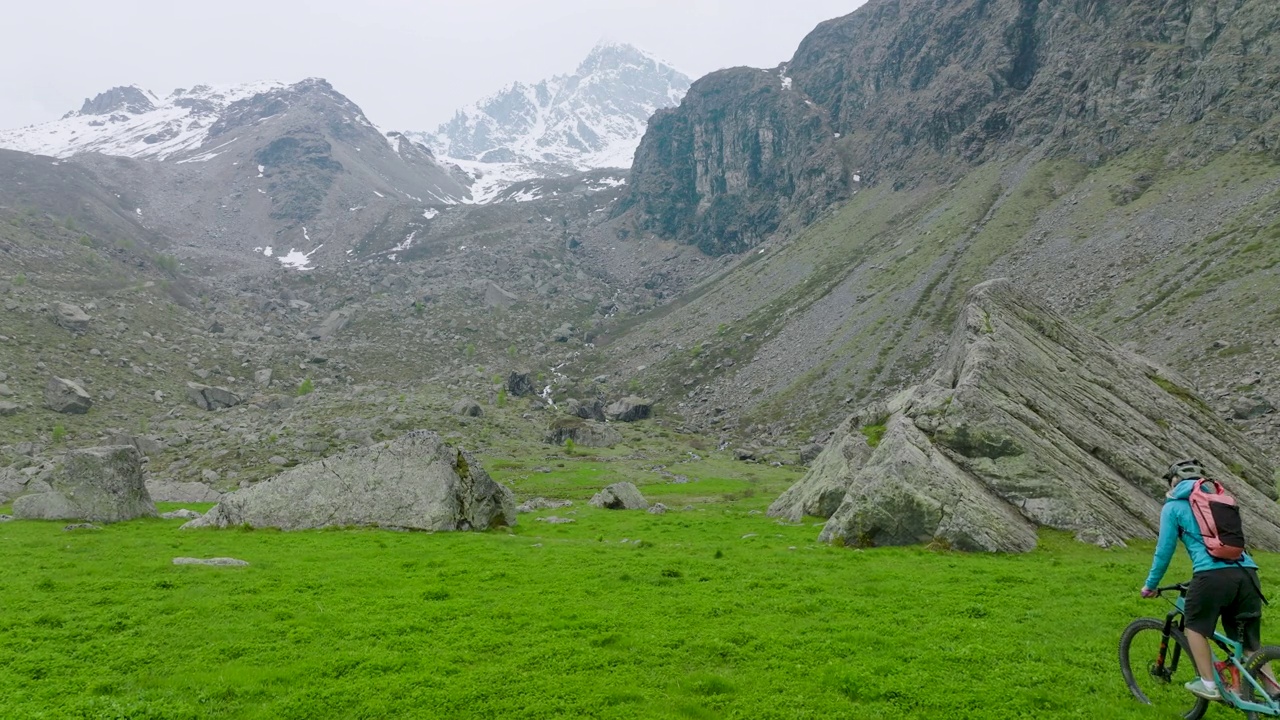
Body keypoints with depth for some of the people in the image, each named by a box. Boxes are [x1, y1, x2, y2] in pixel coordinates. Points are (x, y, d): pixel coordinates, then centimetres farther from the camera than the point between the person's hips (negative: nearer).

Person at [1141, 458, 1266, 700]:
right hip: (1247, 571, 5)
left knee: (1194, 626, 16)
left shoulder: (1173, 506, 11)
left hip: (1213, 573, -5)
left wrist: (1150, 584, 21)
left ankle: (1208, 684, 13)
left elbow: (1164, 550, 9)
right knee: (1251, 642, 14)